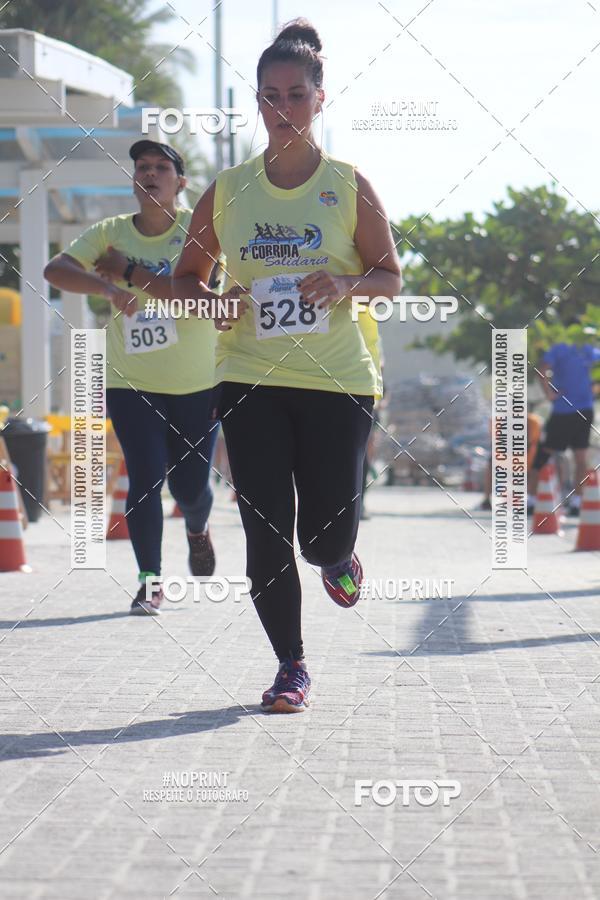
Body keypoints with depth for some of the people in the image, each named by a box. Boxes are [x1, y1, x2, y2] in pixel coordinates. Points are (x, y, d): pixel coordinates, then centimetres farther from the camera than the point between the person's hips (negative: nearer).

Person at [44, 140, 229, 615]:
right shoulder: (112, 233, -1)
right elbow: (55, 270, -15)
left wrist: (130, 272, -20)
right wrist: (106, 287, -33)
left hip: (199, 382, -1)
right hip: (132, 381, 1)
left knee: (191, 483, 4)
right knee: (146, 478, -10)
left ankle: (198, 530, 41)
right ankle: (151, 582, 2)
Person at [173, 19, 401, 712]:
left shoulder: (349, 186, 1)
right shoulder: (228, 191, 6)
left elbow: (390, 276, 5)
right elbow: (186, 274, 15)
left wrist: (347, 283, -15)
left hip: (337, 379, -1)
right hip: (250, 379, 2)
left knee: (326, 534, -2)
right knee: (264, 533, -3)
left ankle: (336, 559, 36)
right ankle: (291, 667, 11)